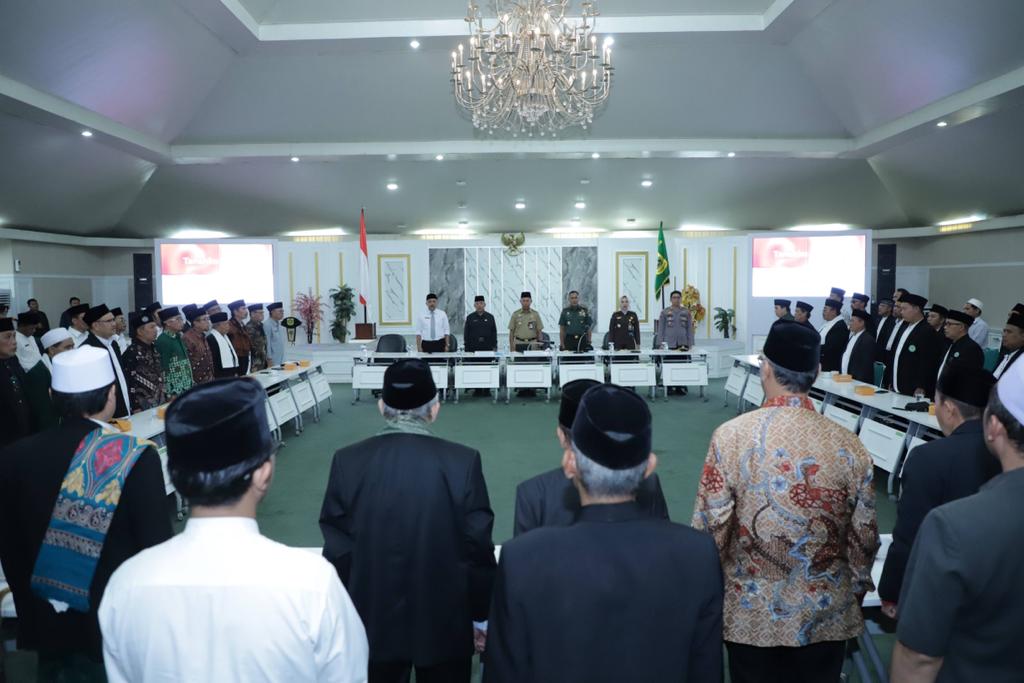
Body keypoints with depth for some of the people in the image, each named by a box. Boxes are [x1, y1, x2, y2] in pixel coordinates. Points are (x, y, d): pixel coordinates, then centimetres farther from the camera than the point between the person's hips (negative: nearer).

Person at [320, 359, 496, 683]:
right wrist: (481, 614, 4)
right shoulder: (463, 461, -17)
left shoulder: (347, 461, -11)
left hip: (373, 619, 2)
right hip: (444, 620, -1)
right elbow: (478, 548, -11)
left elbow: (337, 548, -5)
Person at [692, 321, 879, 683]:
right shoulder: (849, 446, -11)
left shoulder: (731, 436, -17)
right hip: (827, 613, 2)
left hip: (751, 613, -1)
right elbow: (864, 536, -2)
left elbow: (710, 527, -13)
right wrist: (856, 590, 17)